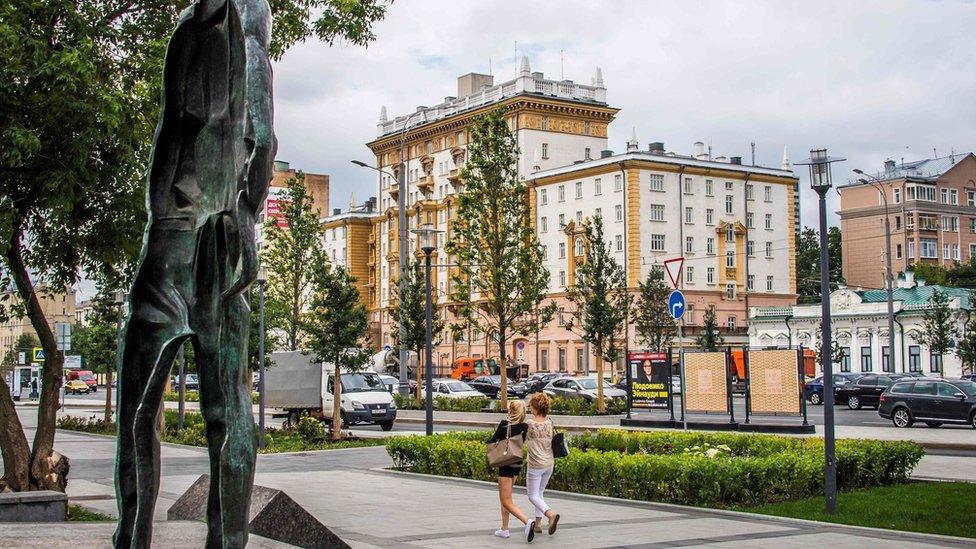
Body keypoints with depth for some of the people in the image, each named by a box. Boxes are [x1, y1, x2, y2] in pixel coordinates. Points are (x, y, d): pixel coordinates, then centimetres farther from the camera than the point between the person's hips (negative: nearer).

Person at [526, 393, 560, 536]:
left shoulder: (530, 424, -17)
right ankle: (538, 523, 20)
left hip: (535, 465, -6)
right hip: (549, 464, 6)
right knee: (539, 493, 20)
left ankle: (550, 514, -21)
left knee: (533, 496, 2)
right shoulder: (549, 422, -2)